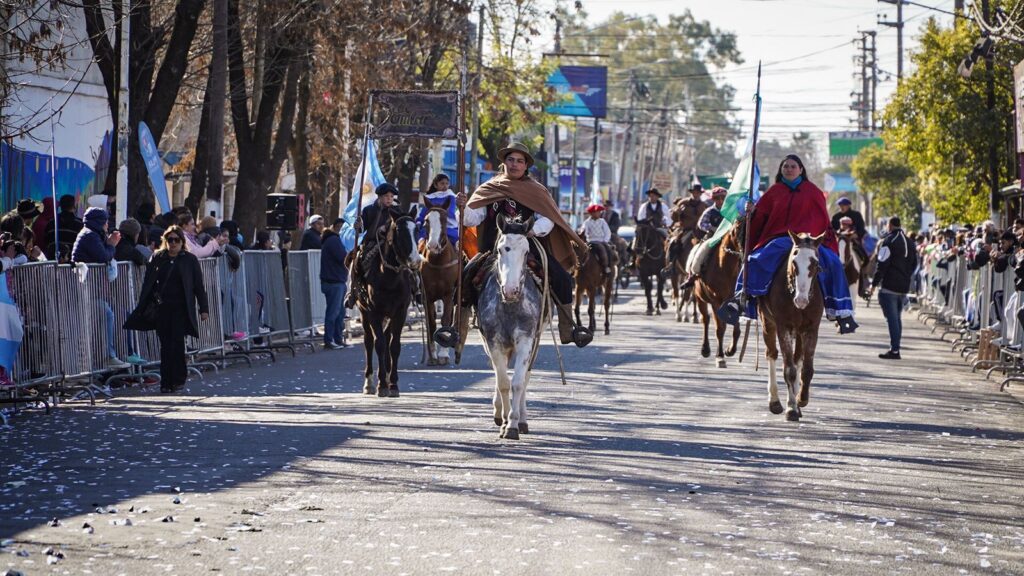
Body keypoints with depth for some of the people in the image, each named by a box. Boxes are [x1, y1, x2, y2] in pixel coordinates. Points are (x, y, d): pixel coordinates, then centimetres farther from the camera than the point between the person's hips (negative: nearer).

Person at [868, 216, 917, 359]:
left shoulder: (888, 242, -10)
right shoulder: (909, 243, 15)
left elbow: (882, 265, -14)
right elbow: (914, 264, 23)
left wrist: (874, 283, -8)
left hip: (889, 287, -7)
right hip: (904, 287, 7)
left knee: (892, 318, -9)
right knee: (897, 318, 15)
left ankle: (894, 350, -14)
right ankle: (895, 348, 15)